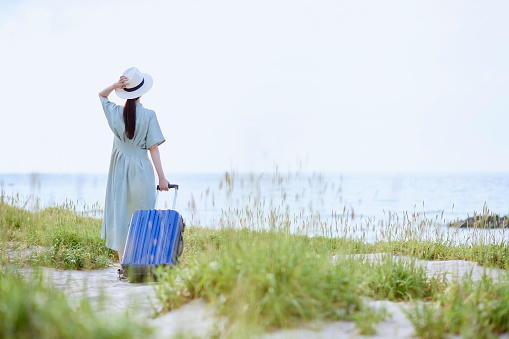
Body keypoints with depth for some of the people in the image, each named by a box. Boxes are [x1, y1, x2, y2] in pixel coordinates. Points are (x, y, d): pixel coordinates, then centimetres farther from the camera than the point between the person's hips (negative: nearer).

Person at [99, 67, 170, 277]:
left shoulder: (116, 112, 1)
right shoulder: (148, 115, -7)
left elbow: (101, 95, 21)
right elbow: (153, 147, -9)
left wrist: (115, 85, 1)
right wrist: (161, 177, -6)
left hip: (119, 168, 3)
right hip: (141, 168, -2)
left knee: (120, 214, 5)